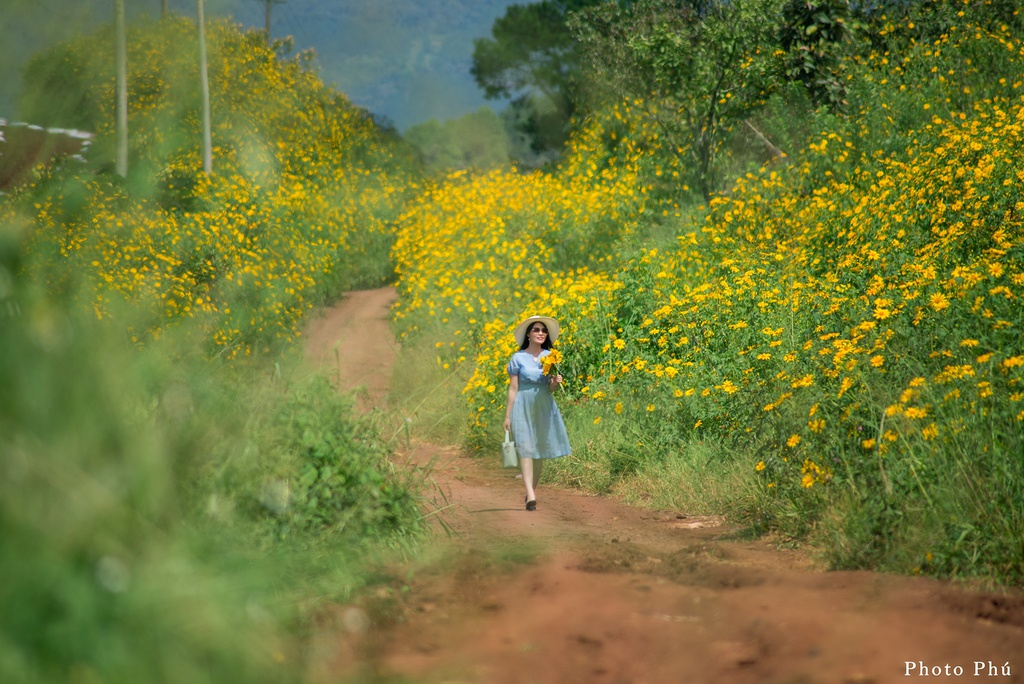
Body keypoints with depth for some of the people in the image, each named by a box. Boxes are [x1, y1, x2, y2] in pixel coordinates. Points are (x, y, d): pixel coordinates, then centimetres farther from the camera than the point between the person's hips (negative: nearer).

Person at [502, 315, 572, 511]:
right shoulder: (518, 358, -1)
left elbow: (551, 388, 6)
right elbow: (513, 389, 1)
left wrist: (556, 382, -17)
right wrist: (508, 416, -1)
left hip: (544, 406, 3)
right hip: (523, 406, -3)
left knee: (541, 450, 5)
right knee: (525, 448, -12)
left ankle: (533, 491, 17)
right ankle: (530, 496, -19)